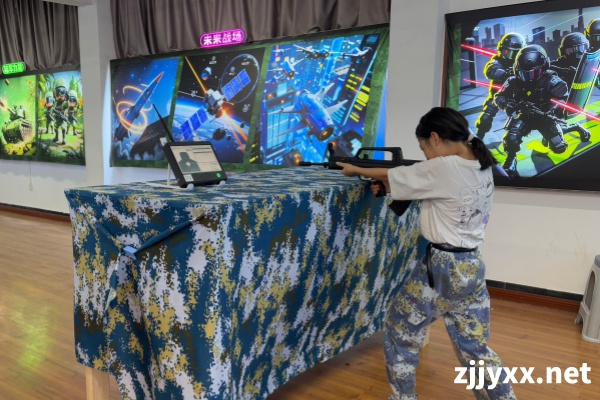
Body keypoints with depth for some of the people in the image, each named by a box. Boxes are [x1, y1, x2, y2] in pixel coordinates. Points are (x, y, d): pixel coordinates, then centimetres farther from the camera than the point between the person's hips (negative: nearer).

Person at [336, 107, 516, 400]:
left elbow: (390, 177, -6)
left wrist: (355, 169, 11)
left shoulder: (441, 169, -19)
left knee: (399, 331, 15)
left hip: (440, 267, -7)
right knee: (475, 347, 18)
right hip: (471, 267, 7)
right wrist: (389, 185, 12)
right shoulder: (483, 167, 5)